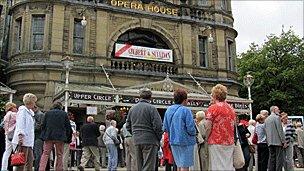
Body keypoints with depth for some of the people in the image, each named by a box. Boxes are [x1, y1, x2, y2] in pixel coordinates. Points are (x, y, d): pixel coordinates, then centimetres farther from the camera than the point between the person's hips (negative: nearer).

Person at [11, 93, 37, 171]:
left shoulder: (30, 112, 22)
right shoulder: (23, 110, -5)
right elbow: (20, 124, -14)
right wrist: (20, 135, -24)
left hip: (29, 140, 9)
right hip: (23, 139, -9)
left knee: (30, 159, 9)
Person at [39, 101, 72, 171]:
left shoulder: (48, 113, 8)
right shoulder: (64, 114, 5)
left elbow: (43, 125, 8)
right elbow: (68, 126, 5)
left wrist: (43, 136, 14)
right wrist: (68, 138, 12)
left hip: (48, 136, 1)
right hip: (60, 137, -1)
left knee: (45, 154, 4)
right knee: (59, 155, 7)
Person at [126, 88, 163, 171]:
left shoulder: (132, 109, 11)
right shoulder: (151, 108, -9)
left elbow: (128, 127, 15)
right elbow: (157, 126, -14)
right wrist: (159, 138, 0)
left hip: (136, 141, 6)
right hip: (150, 141, -6)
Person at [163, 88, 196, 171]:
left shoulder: (168, 110, 4)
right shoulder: (185, 110, -15)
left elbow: (165, 128, 5)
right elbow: (190, 128, -18)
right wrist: (193, 133, 3)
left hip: (173, 142, 6)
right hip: (185, 142, -6)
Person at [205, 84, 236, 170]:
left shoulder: (212, 108, -8)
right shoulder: (231, 108, 11)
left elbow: (208, 128, -10)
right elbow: (233, 126, 17)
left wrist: (206, 139, 2)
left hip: (216, 143, -6)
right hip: (230, 143, 6)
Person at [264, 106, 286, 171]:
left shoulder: (267, 119, 15)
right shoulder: (277, 117, -7)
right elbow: (280, 130, -12)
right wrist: (284, 141, -9)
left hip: (270, 142, 7)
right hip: (278, 142, -7)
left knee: (271, 158, 9)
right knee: (279, 159, -4)